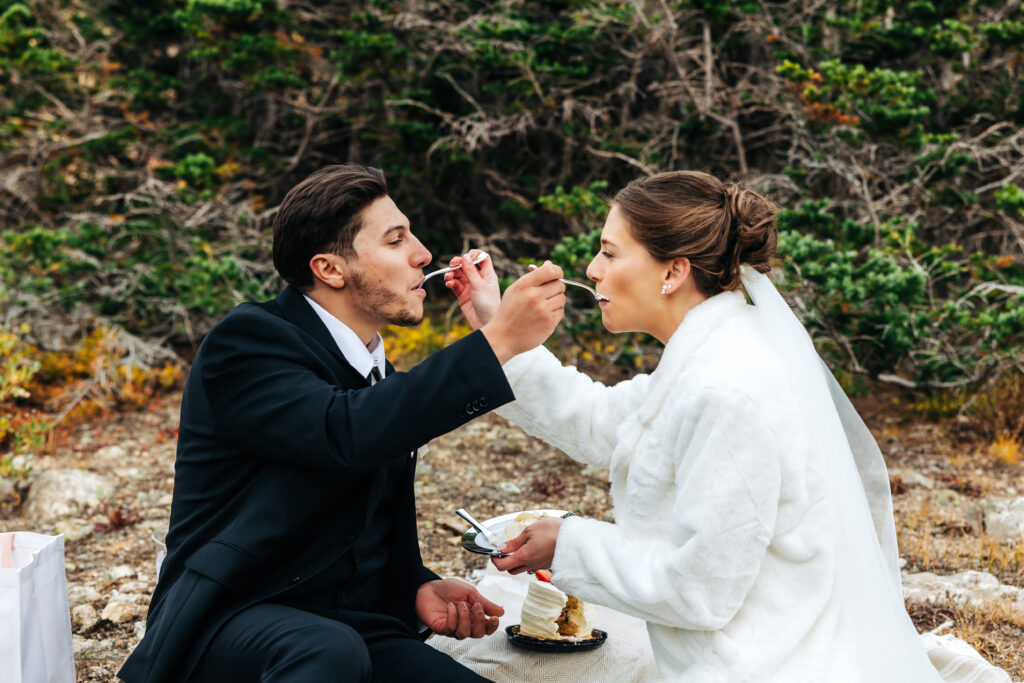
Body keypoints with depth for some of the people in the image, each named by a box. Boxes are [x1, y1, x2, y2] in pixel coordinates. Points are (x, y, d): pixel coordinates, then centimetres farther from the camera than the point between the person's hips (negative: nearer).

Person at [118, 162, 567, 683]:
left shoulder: (381, 379, 16)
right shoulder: (247, 340, -9)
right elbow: (346, 433, -29)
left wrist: (418, 587, 2)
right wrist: (497, 343, -28)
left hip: (357, 627, 7)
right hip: (236, 620, -6)